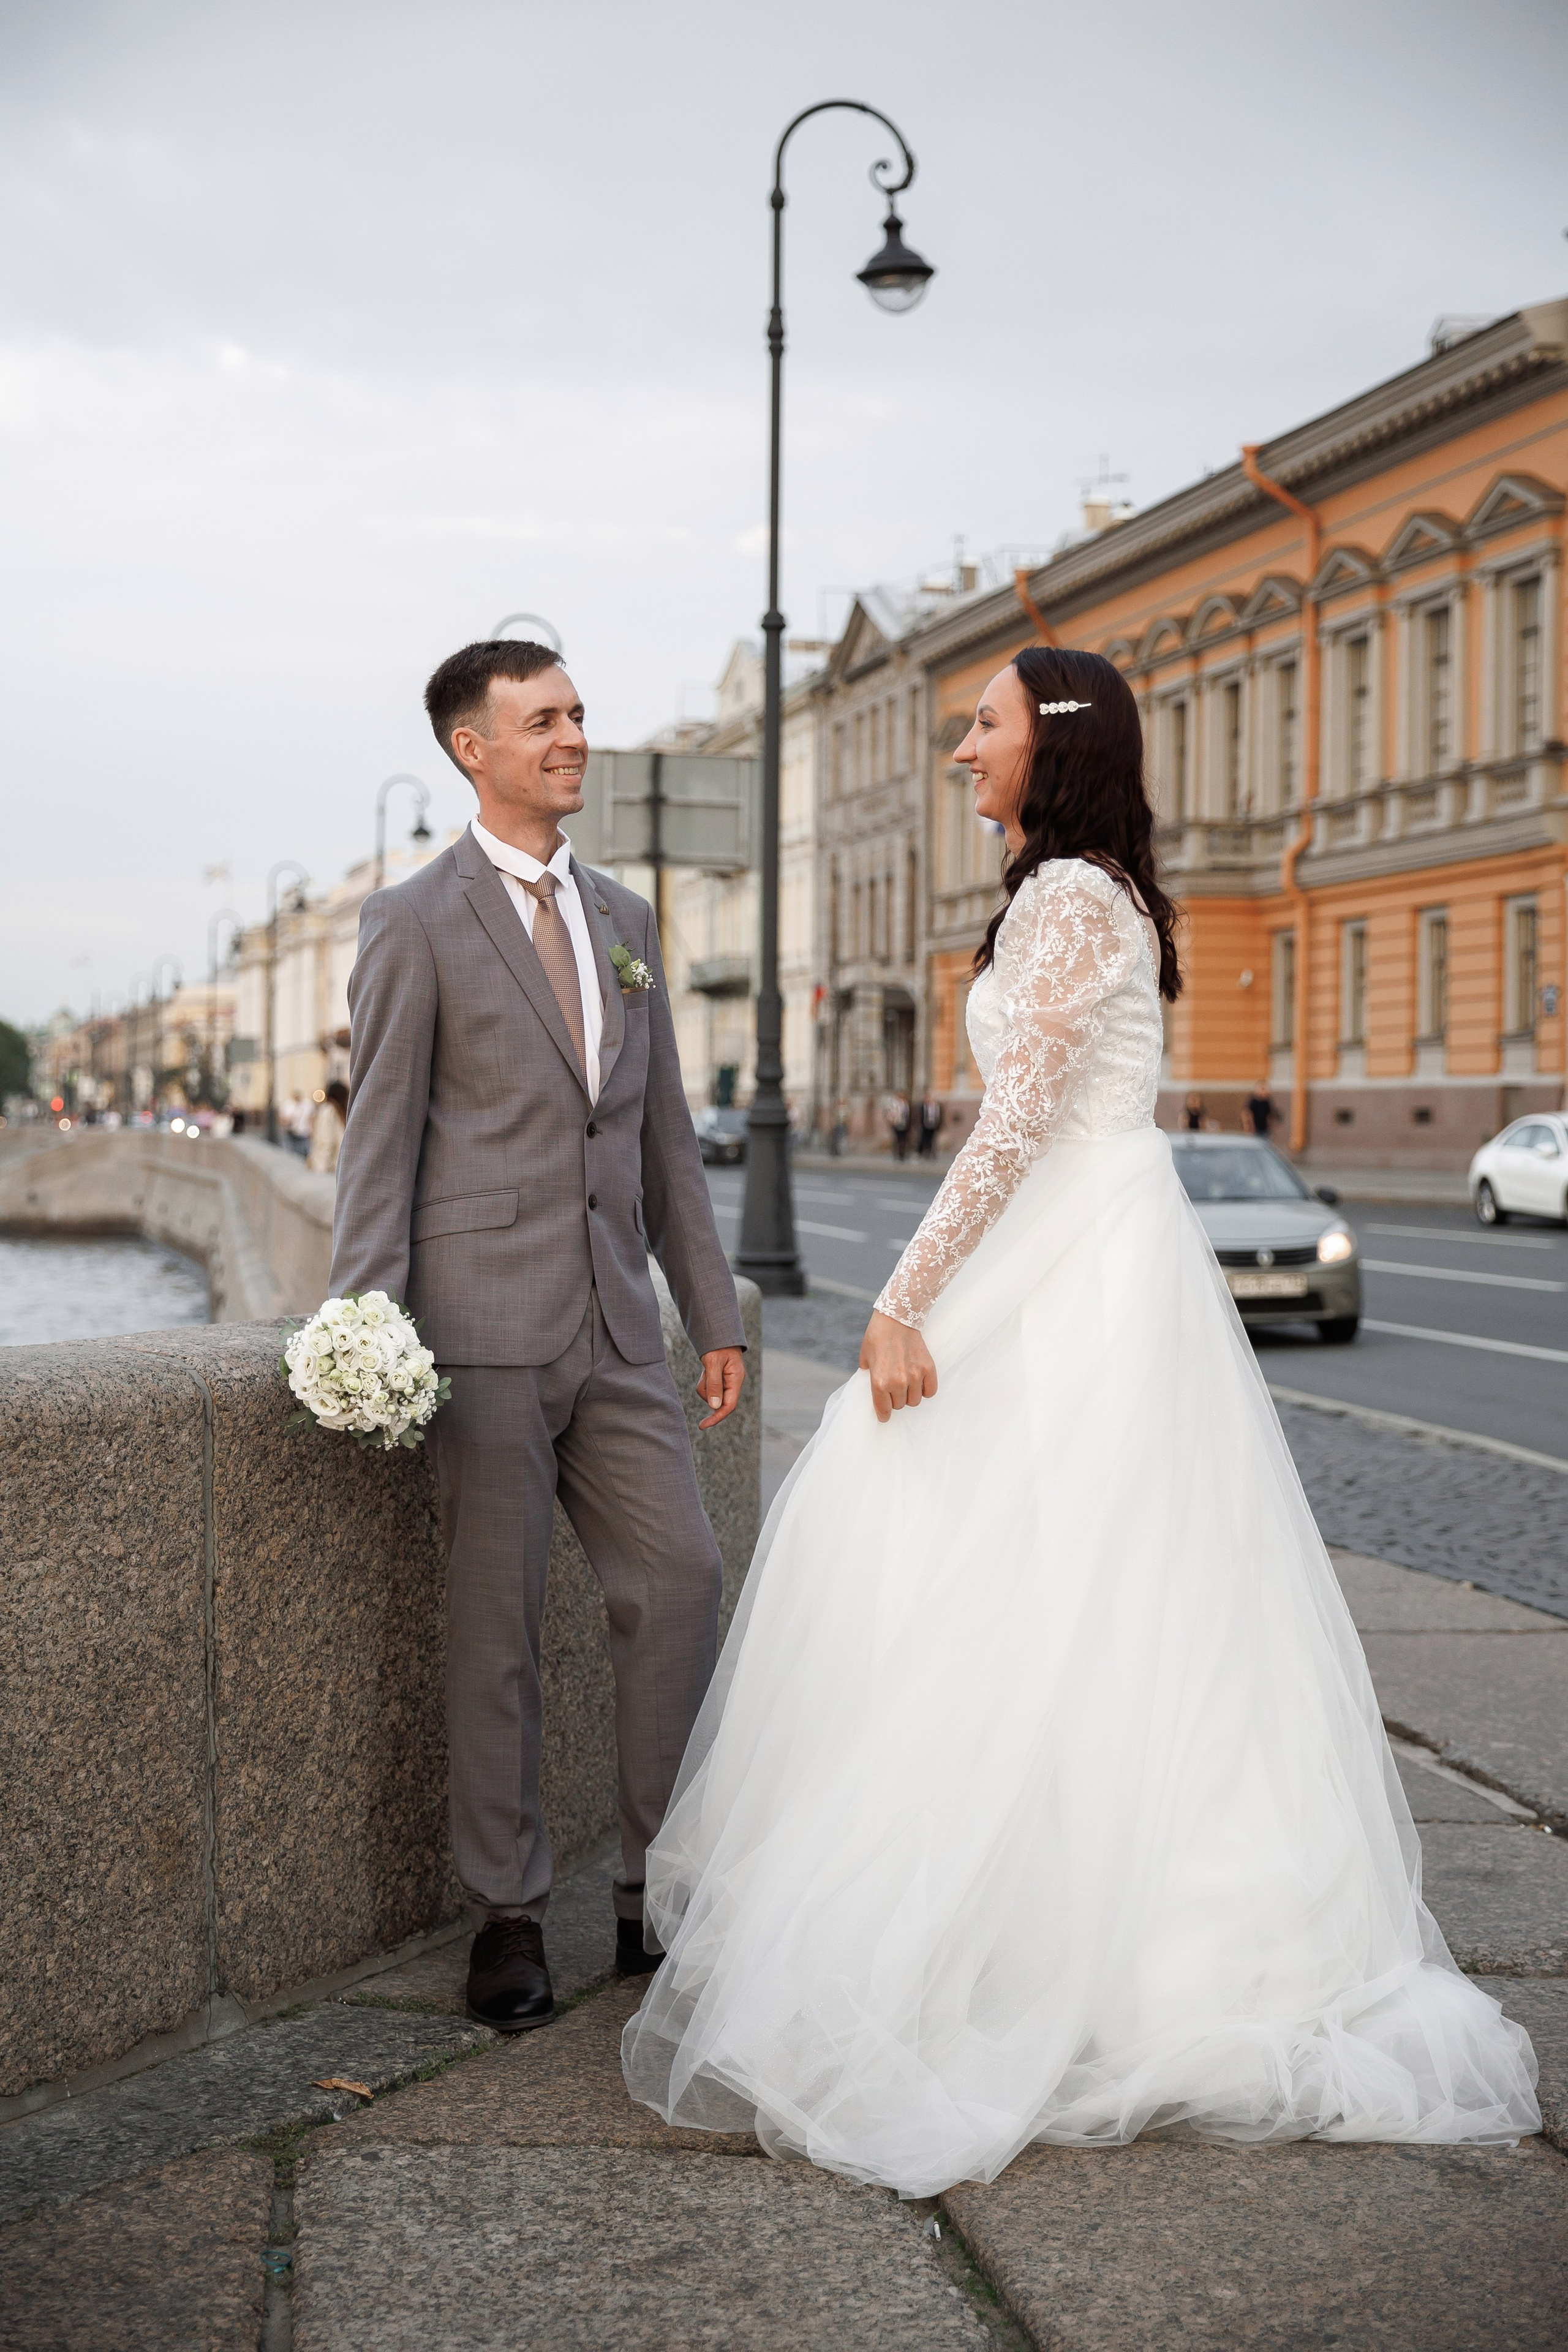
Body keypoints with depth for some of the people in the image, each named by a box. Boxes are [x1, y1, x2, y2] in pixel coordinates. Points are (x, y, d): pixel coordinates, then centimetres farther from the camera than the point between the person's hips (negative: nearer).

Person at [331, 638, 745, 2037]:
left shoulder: (625, 918, 16)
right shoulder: (415, 924, -1)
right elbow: (380, 1144, -4)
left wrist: (714, 1310, 15)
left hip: (616, 1328, 5)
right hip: (484, 1326, -5)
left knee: (682, 1582, 0)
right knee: (496, 1625, 1)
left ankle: (655, 1897, 13)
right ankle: (508, 1917, 14)